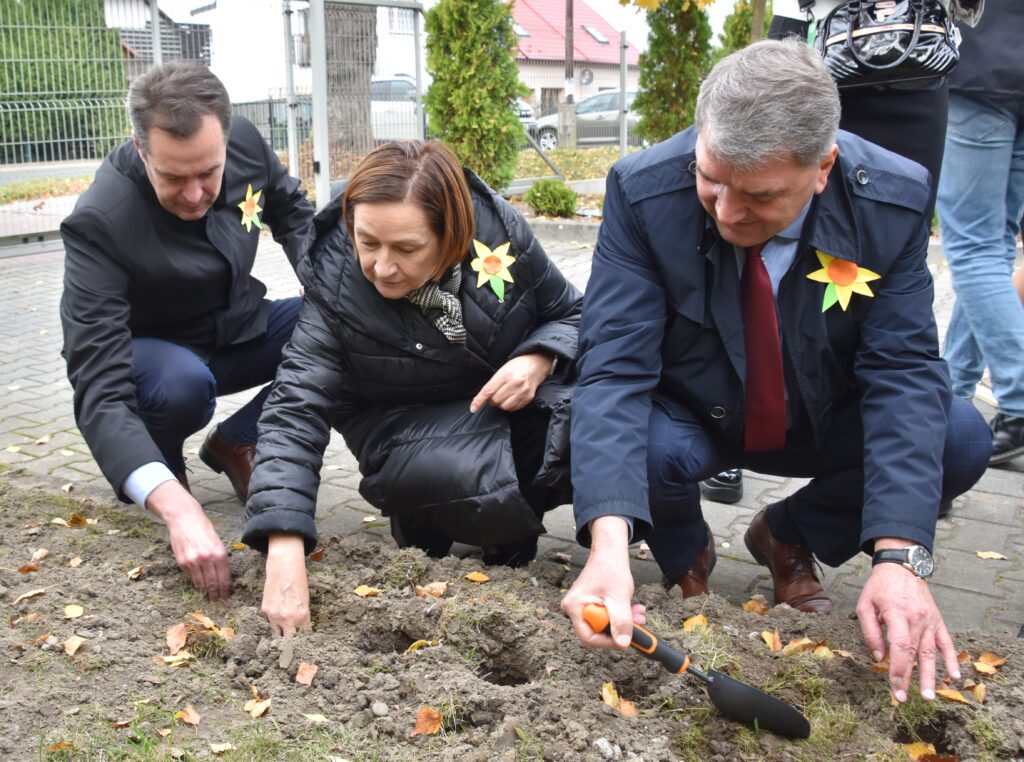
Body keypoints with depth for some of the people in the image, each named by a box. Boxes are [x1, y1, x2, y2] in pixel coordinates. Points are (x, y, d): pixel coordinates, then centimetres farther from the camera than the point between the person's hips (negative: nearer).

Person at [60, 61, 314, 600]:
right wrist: (177, 507, -53)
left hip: (238, 331, 5)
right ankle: (159, 471, -2)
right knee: (183, 385, -39)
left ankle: (237, 443, -2)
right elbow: (100, 387, -39)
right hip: (154, 354, -4)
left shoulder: (245, 142, -18)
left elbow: (291, 212, 6)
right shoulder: (99, 222, -32)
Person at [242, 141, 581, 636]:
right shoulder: (334, 287, -22)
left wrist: (539, 361, -24)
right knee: (486, 483, -34)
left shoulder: (502, 232, -18)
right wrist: (285, 554, -39)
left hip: (512, 396, 3)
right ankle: (423, 518, 1)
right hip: (407, 427, -2)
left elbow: (571, 313, 0)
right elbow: (296, 411, -28)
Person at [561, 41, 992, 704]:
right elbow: (615, 369, -30)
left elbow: (904, 372, -22)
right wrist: (609, 541, -45)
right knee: (645, 449, -34)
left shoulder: (895, 201, -21)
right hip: (687, 421, -2)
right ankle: (685, 551, 5)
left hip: (823, 422, 2)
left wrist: (899, 557, -36)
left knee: (962, 439, -20)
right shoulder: (643, 192, -26)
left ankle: (790, 535, 8)